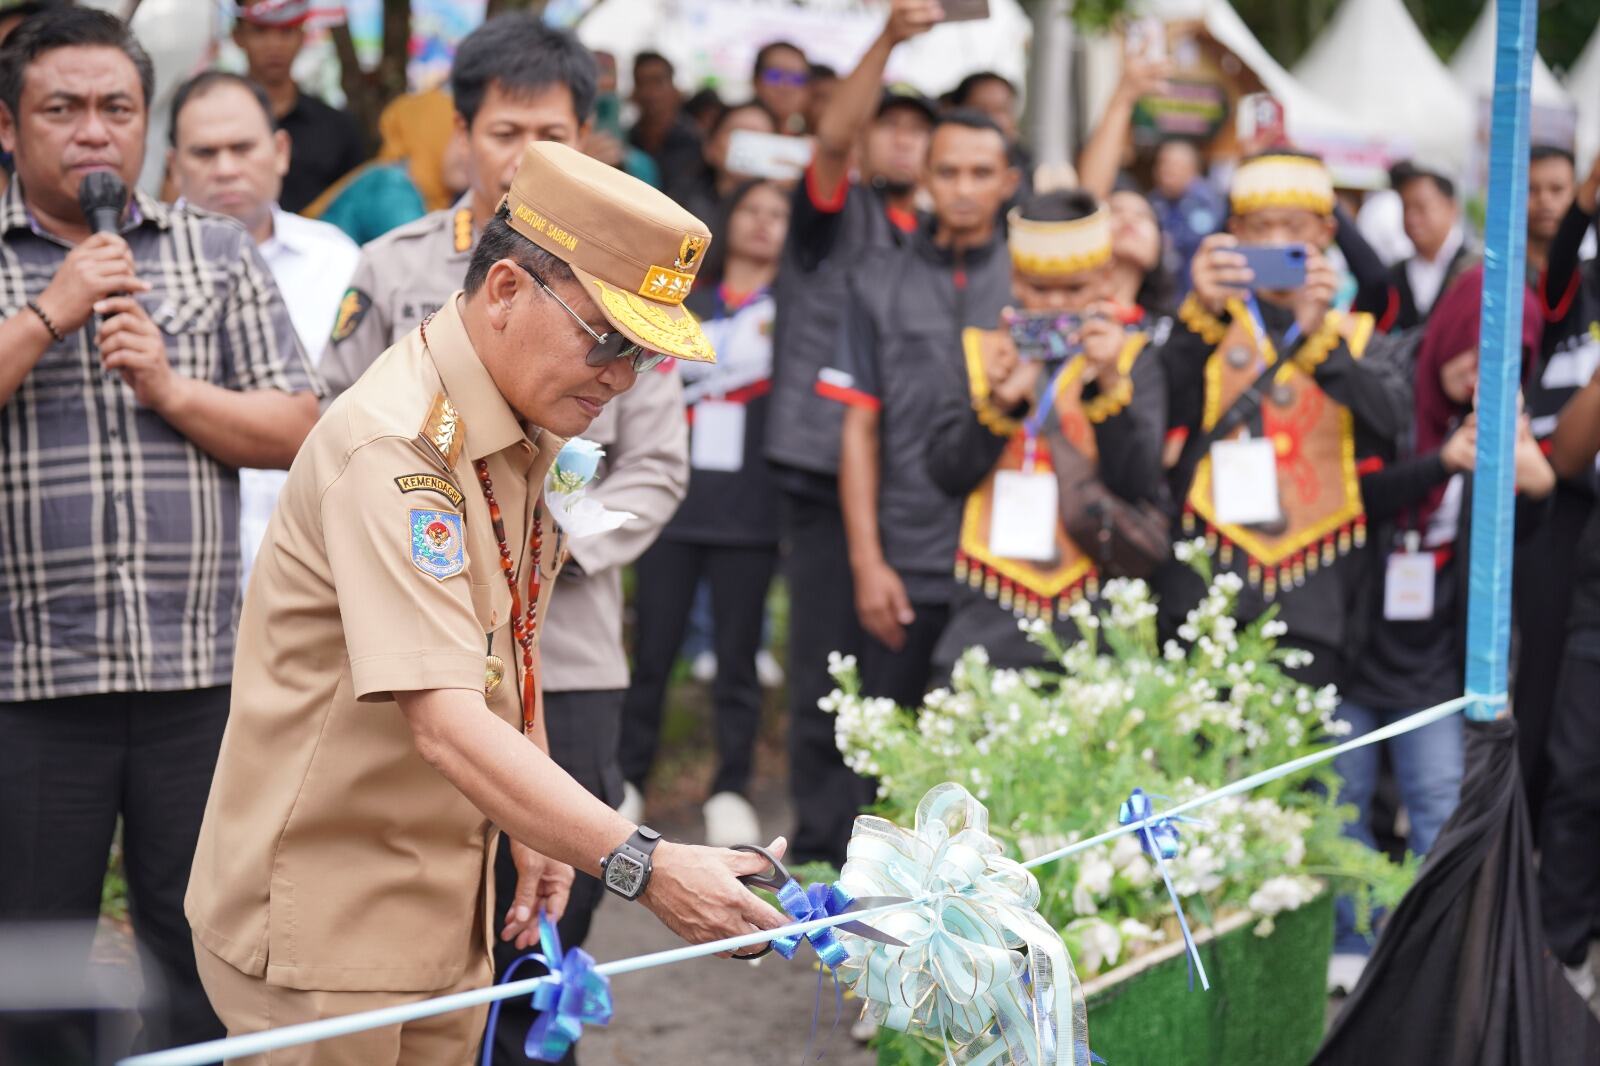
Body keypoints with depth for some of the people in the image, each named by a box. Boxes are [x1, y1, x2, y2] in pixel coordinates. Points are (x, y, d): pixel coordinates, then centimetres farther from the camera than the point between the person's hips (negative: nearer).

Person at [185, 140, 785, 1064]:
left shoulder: (522, 430, 8)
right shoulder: (398, 446, -24)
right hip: (325, 919, -9)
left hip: (441, 912, 9)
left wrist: (536, 829, 8)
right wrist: (644, 866, -38)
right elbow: (445, 721, -33)